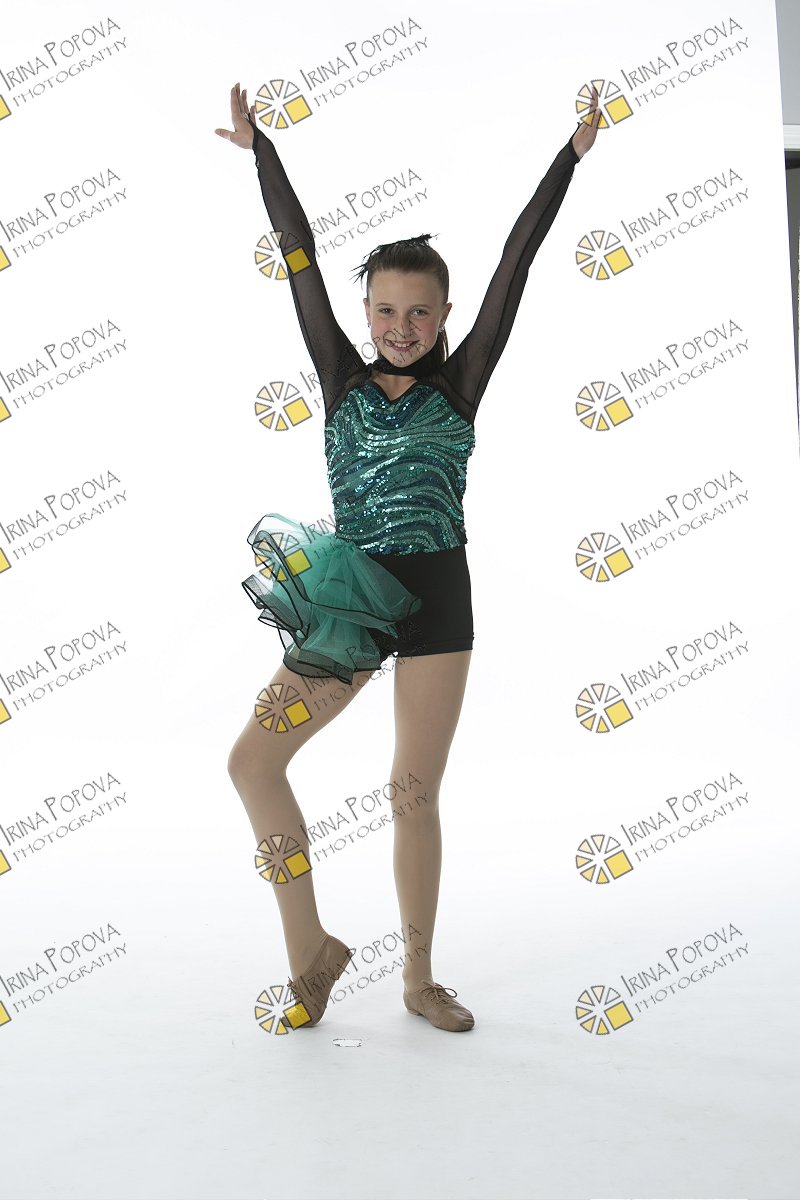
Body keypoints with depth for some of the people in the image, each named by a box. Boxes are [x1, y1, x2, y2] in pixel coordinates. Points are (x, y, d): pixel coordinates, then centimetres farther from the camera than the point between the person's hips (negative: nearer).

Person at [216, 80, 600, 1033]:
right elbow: (299, 258, 5)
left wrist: (575, 151, -1)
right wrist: (259, 148, 7)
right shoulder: (342, 380, 6)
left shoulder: (458, 386, 2)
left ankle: (420, 978, 19)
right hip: (346, 596, 2)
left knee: (416, 792, 3)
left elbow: (515, 265, -1)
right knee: (252, 758, -5)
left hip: (436, 598, -2)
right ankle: (311, 947, 9)